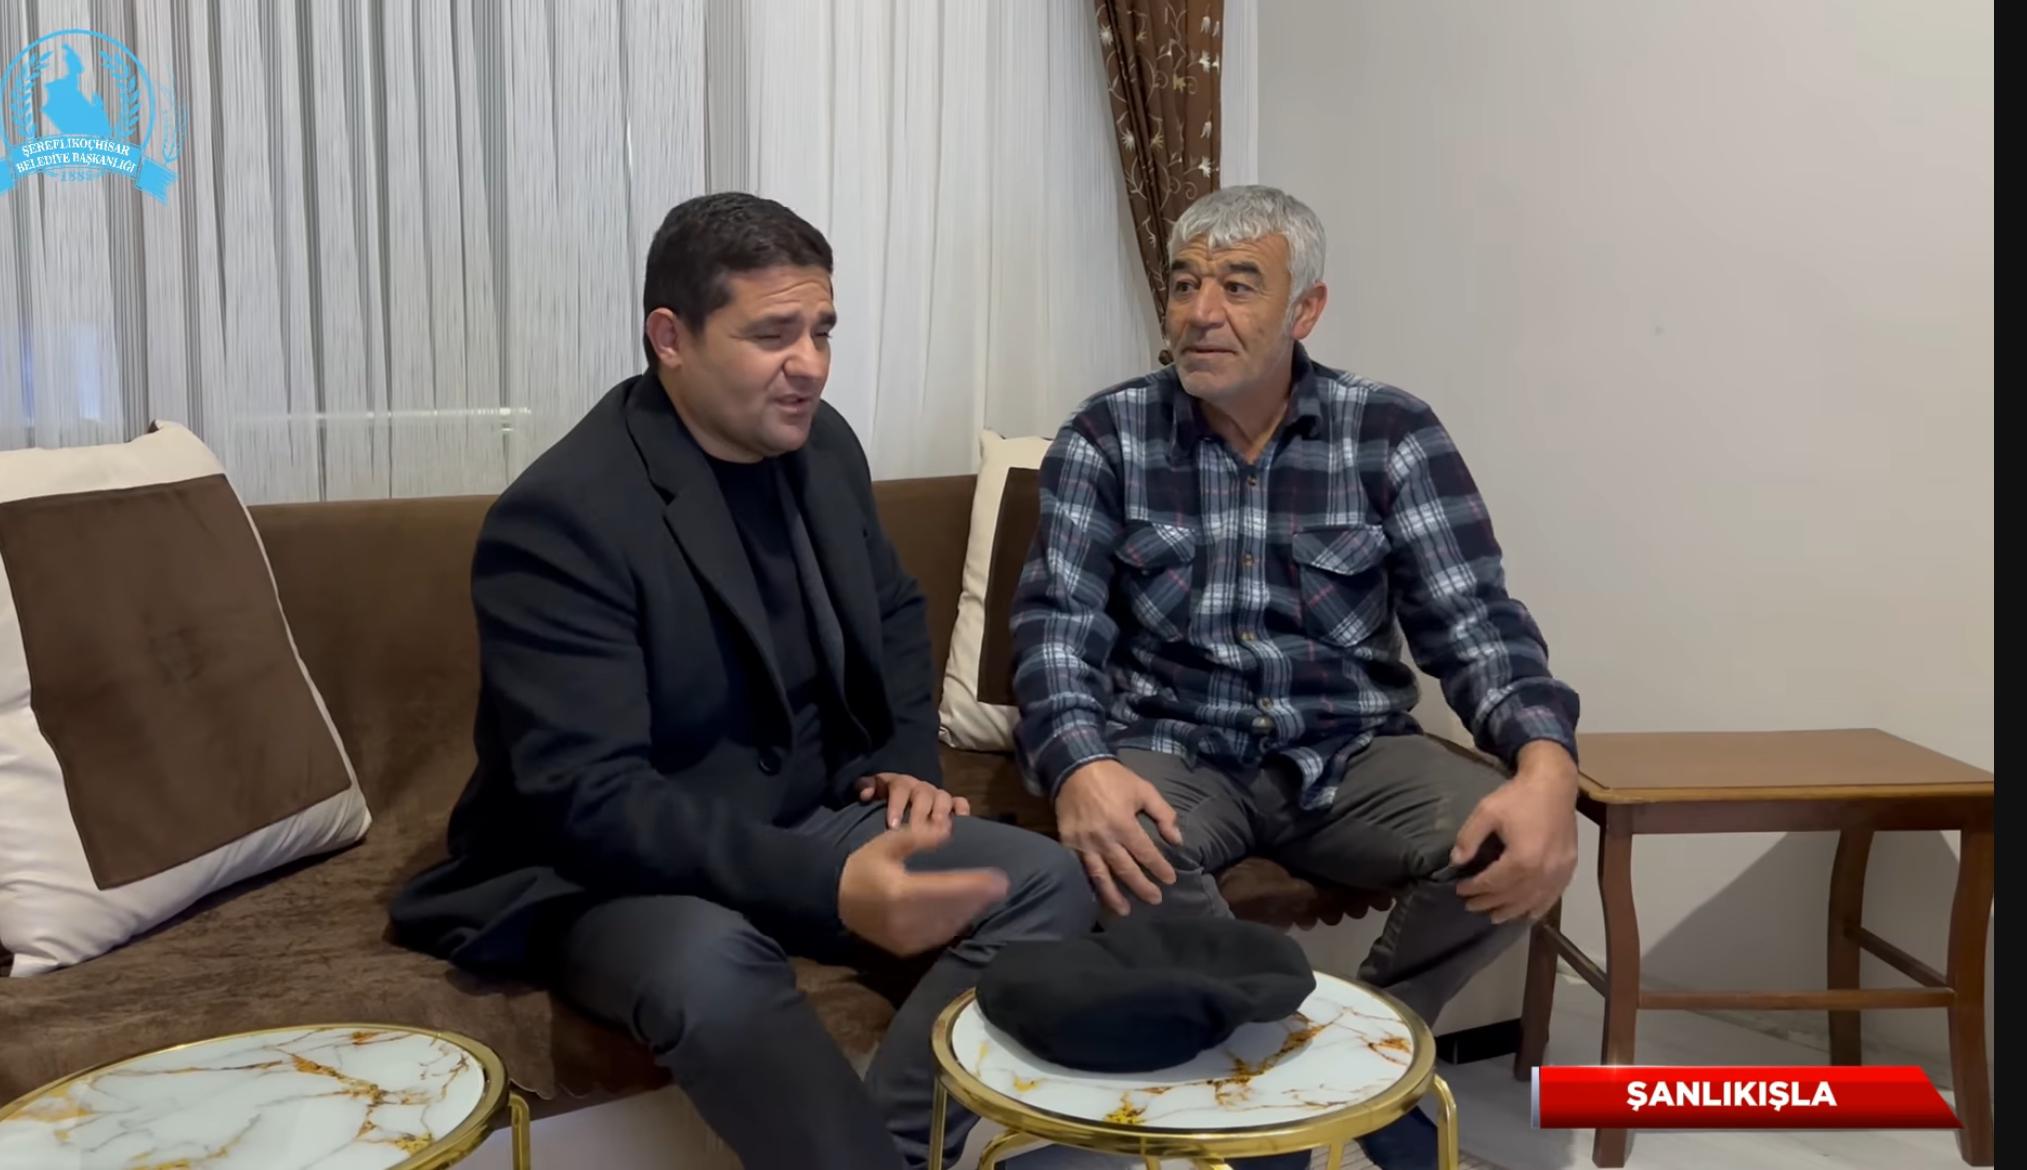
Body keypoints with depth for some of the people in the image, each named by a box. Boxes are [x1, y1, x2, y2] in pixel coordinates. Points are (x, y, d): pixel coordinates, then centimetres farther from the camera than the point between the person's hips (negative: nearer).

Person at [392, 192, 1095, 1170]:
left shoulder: (820, 444, 1)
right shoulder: (557, 518, -22)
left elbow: (895, 620, 18)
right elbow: (589, 798, -29)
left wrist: (903, 766, -1)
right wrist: (830, 890, -38)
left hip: (805, 823, 7)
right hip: (609, 872, -6)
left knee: (1046, 883, -13)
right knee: (709, 961, -39)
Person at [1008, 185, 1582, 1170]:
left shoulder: (1391, 434, -1)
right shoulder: (1105, 438, -2)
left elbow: (1472, 621, -7)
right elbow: (1056, 626, -9)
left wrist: (1546, 764, -28)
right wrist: (1079, 766, -32)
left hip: (1350, 755, 2)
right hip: (1175, 753, -1)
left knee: (1519, 845, -25)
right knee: (1118, 844, -35)